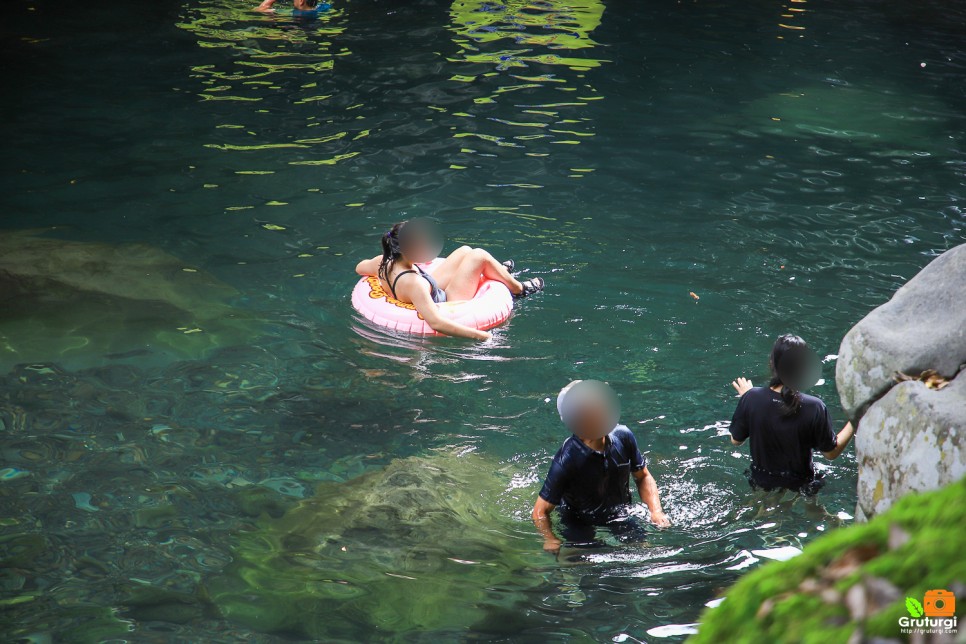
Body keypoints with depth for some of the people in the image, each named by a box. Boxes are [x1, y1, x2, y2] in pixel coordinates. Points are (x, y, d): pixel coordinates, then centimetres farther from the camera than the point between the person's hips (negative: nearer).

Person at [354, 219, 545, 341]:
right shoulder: (413, 283, -43)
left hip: (433, 294, 8)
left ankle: (497, 271, 52)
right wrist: (478, 335, -47)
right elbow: (436, 322, -51)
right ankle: (518, 289, 24)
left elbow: (360, 267, 5)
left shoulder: (383, 262, -20)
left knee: (465, 250, 17)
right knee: (479, 255, -5)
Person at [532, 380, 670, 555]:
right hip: (578, 523, -4)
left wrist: (656, 511, -10)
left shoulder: (623, 437, -12)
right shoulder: (566, 461, -27)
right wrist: (550, 539, -38)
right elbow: (541, 511, -19)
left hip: (618, 516, 4)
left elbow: (643, 477, 6)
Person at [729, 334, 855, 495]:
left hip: (761, 483, 3)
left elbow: (736, 440, -2)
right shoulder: (814, 408, -25)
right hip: (800, 486, -3)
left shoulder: (751, 398, -19)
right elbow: (831, 453, -10)